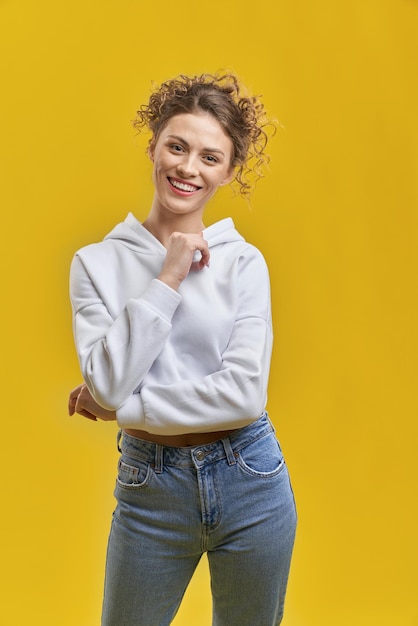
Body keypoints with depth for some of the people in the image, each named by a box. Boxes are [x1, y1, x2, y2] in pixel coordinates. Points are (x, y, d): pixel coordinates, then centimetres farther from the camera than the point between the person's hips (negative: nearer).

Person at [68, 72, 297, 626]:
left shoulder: (243, 262, -5)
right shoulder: (97, 263, -3)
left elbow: (245, 394, -15)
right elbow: (107, 384, -15)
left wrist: (119, 407, -12)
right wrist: (167, 280, -17)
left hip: (248, 478, 0)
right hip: (149, 483, 0)